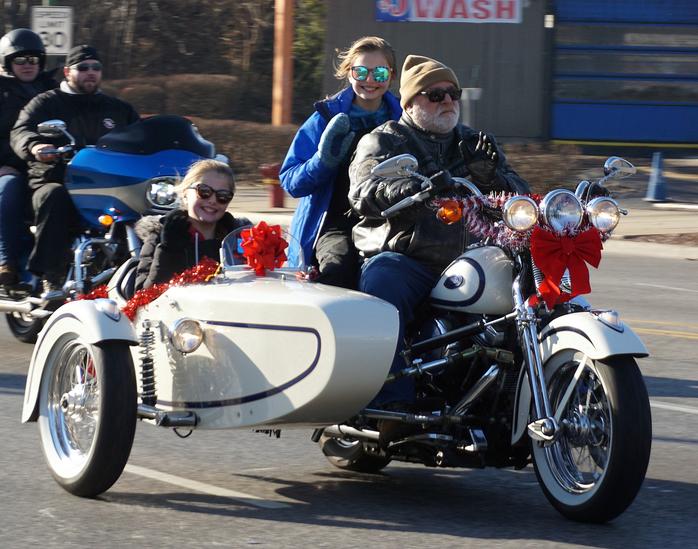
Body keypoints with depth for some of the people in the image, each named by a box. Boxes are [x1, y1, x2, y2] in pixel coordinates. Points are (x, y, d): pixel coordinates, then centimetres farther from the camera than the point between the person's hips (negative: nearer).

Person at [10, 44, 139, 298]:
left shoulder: (118, 109, 26)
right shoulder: (46, 103, 13)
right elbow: (20, 132, -4)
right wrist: (34, 146, -28)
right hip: (54, 180, -3)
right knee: (54, 199, -38)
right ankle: (50, 279, -41)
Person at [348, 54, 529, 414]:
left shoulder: (476, 144, 25)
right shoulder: (383, 142, 12)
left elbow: (519, 198, 17)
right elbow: (364, 193, -9)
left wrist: (489, 174, -7)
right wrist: (418, 188, -29)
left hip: (468, 261, 4)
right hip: (401, 258, -4)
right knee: (381, 290, -36)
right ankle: (392, 404, -41)